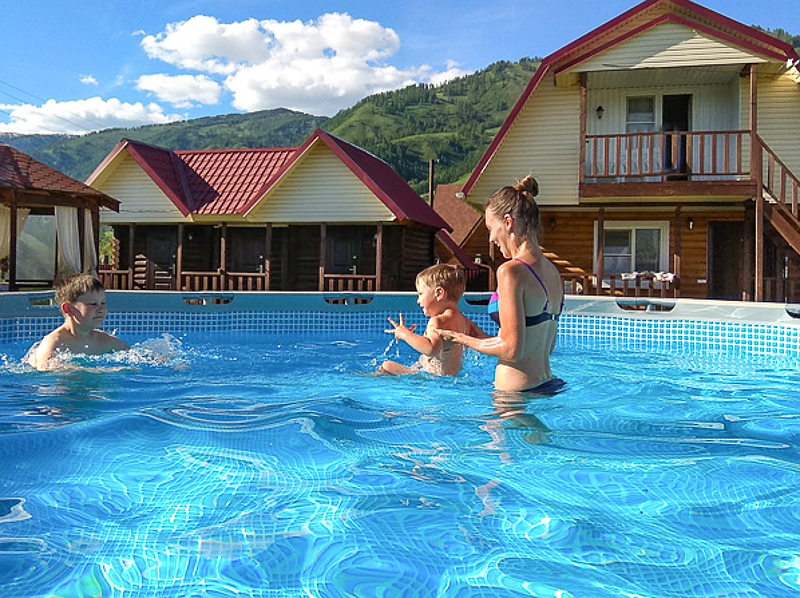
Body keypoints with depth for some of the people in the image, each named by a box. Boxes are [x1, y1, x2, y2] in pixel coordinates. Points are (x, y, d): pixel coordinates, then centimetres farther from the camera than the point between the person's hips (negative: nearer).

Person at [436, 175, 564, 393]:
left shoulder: (511, 271, -16)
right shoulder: (553, 272, 10)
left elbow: (511, 349, -19)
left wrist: (460, 338, -3)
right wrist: (482, 338, 24)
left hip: (518, 392, -8)